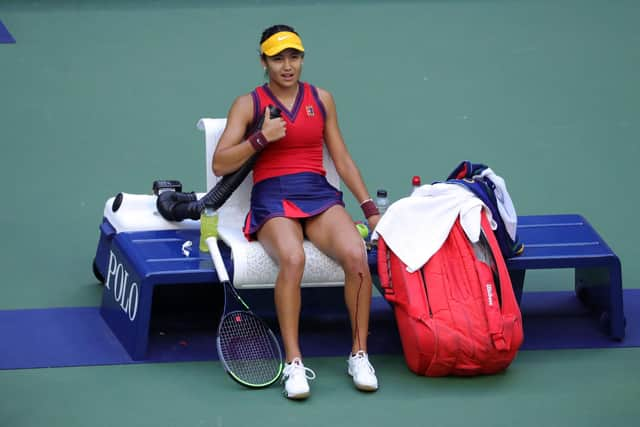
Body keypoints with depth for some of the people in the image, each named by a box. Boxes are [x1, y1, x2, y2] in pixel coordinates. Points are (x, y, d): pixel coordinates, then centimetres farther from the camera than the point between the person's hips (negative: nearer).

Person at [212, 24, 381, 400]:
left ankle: (359, 355, -18)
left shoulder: (322, 99, 16)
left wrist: (369, 207, 10)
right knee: (293, 259, -37)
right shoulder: (248, 104, 8)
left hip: (319, 193, 3)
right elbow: (220, 165, 2)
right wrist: (262, 138, -10)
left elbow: (343, 160, 19)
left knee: (357, 255, -30)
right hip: (272, 196, -2)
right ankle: (294, 362, -31)